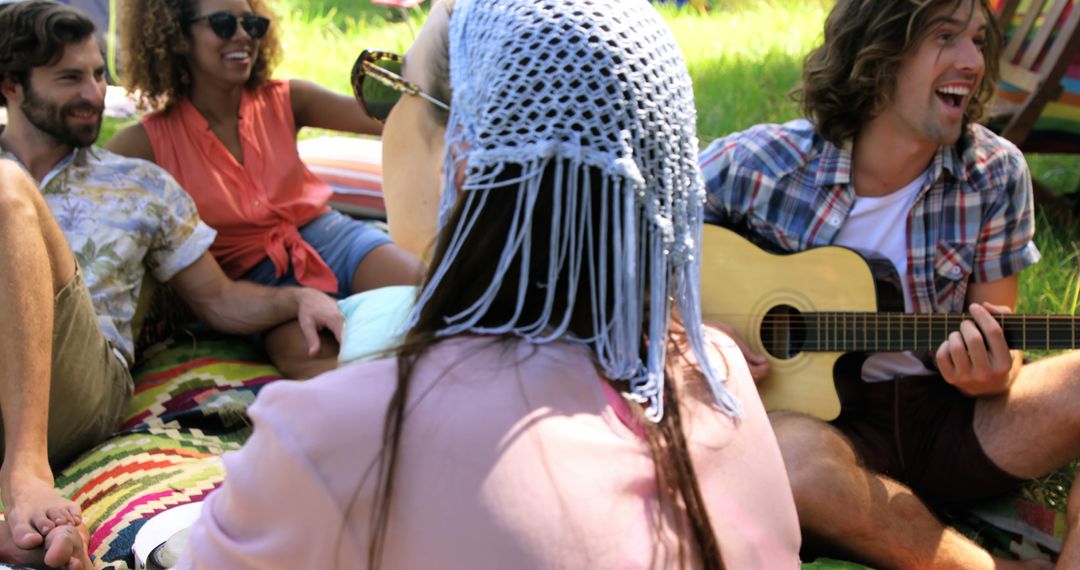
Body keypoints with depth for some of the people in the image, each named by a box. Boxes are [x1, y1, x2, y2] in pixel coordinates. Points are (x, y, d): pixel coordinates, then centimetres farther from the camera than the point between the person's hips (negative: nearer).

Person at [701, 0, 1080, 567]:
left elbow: (997, 346, 4)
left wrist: (988, 377, -19)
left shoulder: (995, 175, -2)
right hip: (812, 410, -1)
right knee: (792, 457, -40)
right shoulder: (758, 164, -9)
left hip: (948, 416, 2)